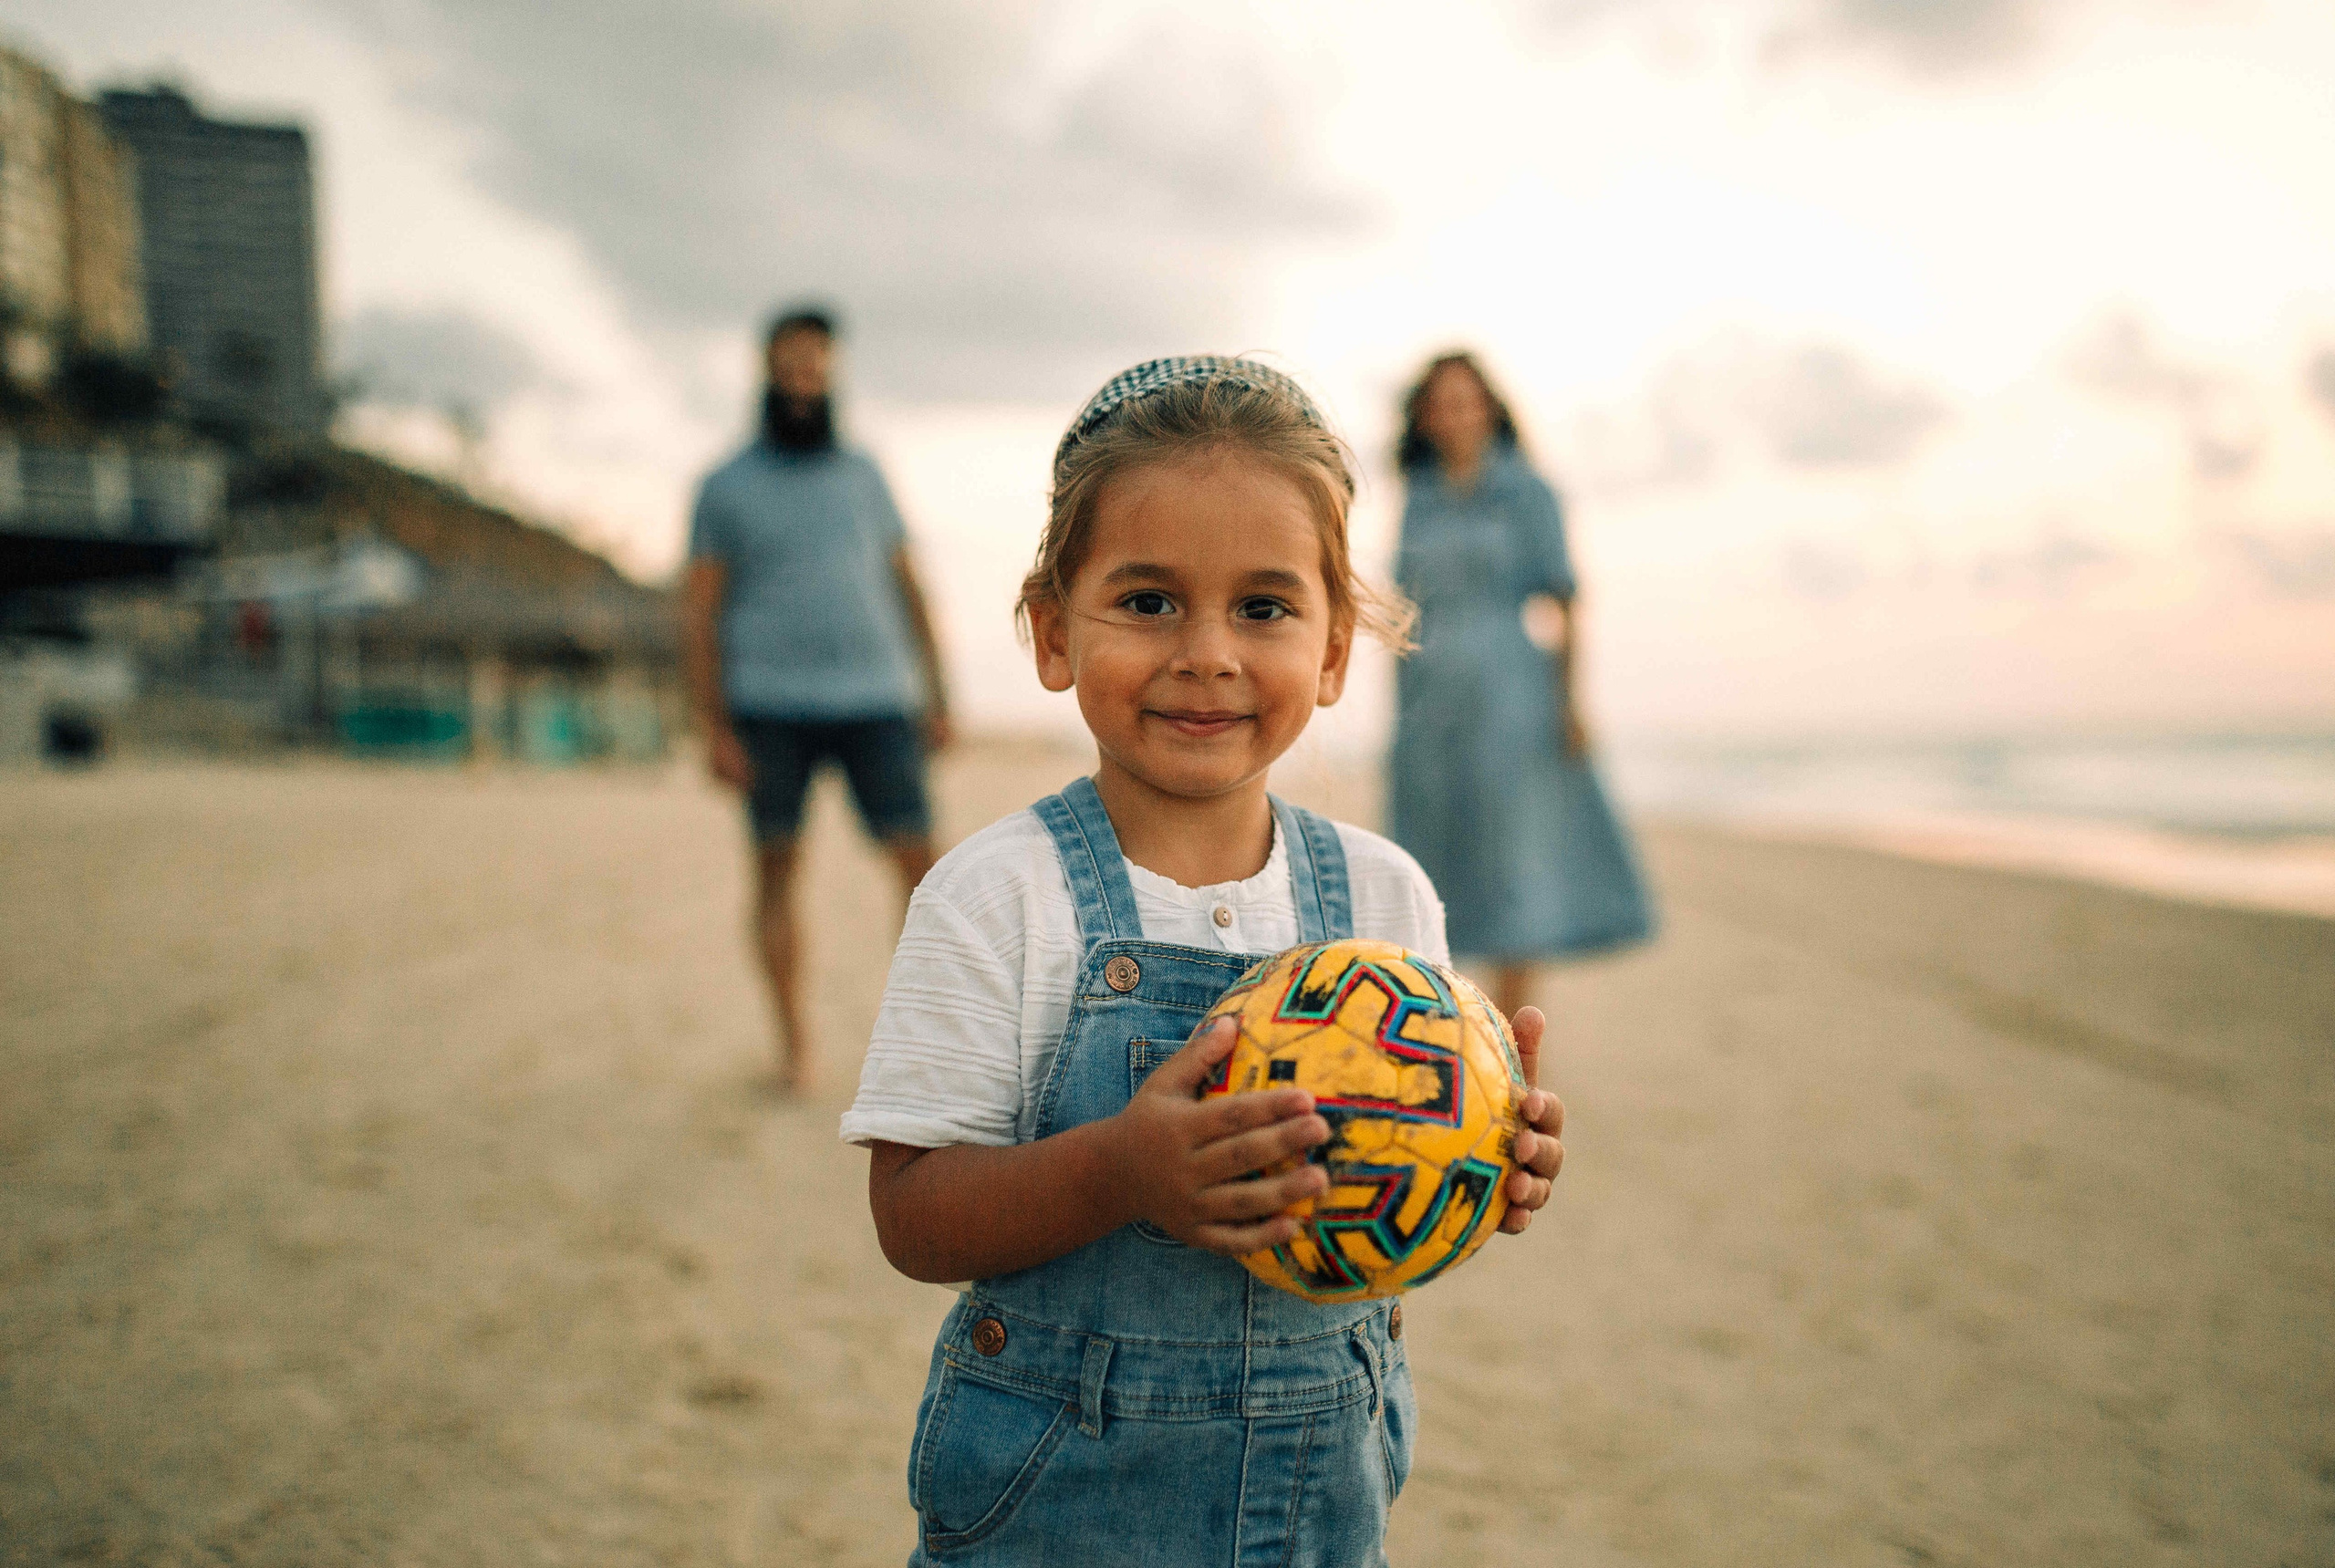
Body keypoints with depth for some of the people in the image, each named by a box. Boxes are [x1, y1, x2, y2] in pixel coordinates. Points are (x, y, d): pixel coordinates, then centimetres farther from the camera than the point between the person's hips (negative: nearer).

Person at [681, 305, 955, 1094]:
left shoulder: (862, 475, 13)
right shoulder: (725, 487, 5)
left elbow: (909, 589, 14)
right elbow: (697, 614, 2)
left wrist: (937, 696, 7)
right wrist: (712, 729, -6)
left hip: (873, 702, 2)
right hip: (771, 704, -2)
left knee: (921, 859, -5)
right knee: (777, 868, 2)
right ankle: (794, 1043, 13)